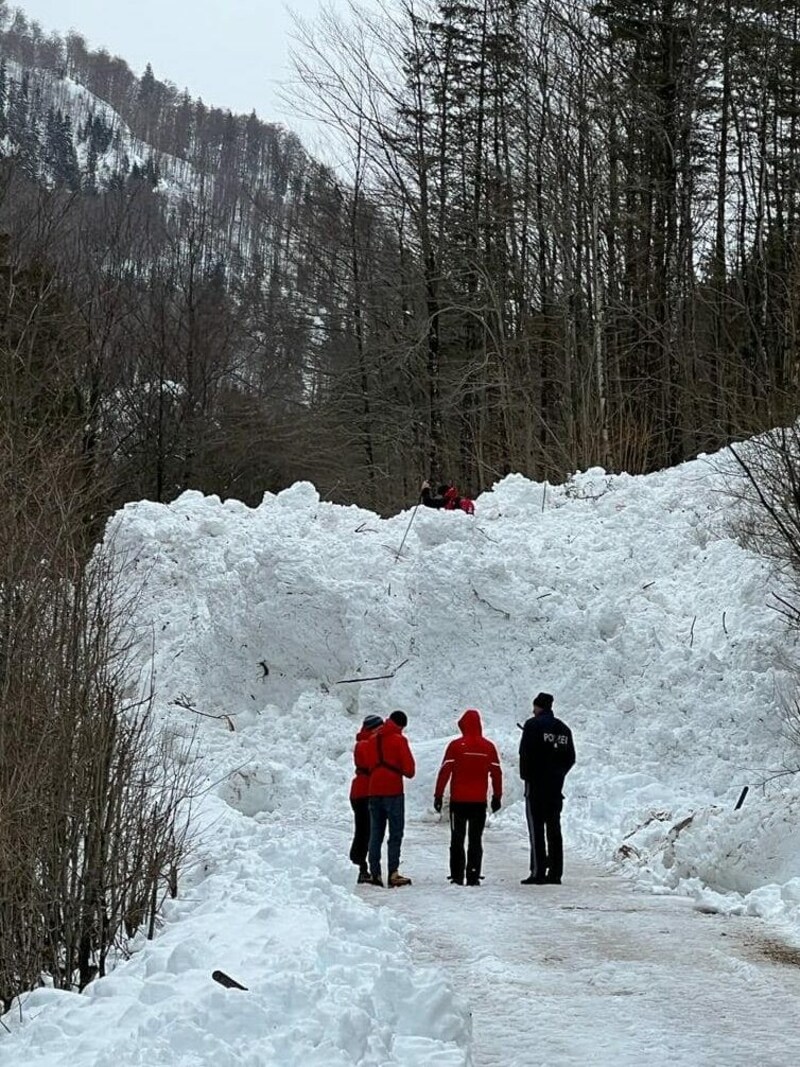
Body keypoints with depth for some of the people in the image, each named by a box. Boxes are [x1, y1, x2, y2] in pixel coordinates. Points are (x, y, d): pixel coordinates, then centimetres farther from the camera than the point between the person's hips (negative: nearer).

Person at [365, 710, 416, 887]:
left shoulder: (373, 739, 12)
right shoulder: (399, 739, -6)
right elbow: (409, 769, -8)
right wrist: (408, 771, 12)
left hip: (374, 791, 5)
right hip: (393, 791, -5)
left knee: (375, 834, 9)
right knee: (395, 833, -5)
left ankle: (374, 873, 7)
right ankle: (393, 873, -13)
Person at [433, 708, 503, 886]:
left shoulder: (456, 746, -7)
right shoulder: (489, 747, 1)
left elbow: (445, 771, -8)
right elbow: (496, 773, 6)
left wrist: (438, 795, -1)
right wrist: (497, 797, 16)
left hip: (458, 800, -2)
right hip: (479, 801, 2)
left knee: (457, 839, 8)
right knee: (476, 840, 7)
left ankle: (457, 876, 4)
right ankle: (473, 876, 0)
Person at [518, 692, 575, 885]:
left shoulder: (533, 725, -7)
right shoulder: (563, 728, 12)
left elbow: (525, 753, -12)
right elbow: (570, 757, 12)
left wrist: (526, 775, 0)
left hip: (536, 784, -5)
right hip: (556, 785, 6)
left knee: (536, 828, -4)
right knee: (554, 828, 9)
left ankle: (538, 872, -8)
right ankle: (555, 873, 8)